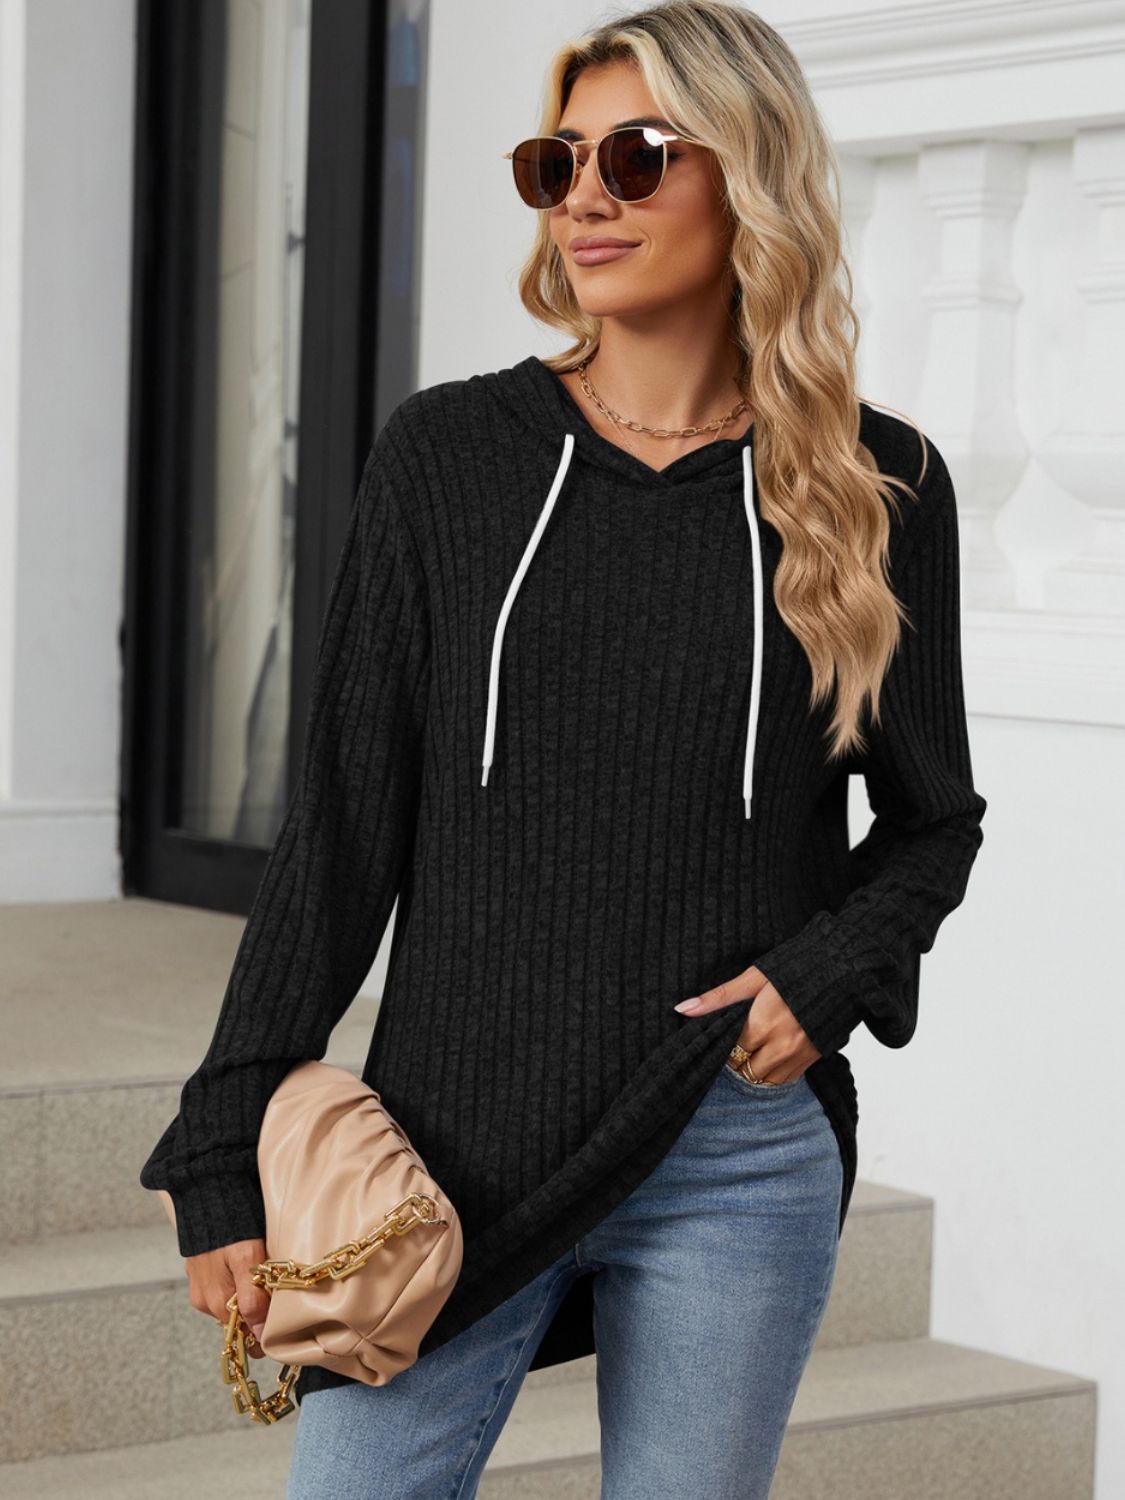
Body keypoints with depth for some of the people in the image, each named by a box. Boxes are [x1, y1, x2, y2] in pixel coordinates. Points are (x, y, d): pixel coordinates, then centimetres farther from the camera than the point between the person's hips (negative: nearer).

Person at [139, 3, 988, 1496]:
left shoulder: (877, 486, 3)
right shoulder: (447, 454, 3)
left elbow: (932, 819, 14)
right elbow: (340, 828, 3)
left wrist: (830, 972, -7)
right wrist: (225, 1162, 0)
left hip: (738, 1164, 0)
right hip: (454, 1141, 0)